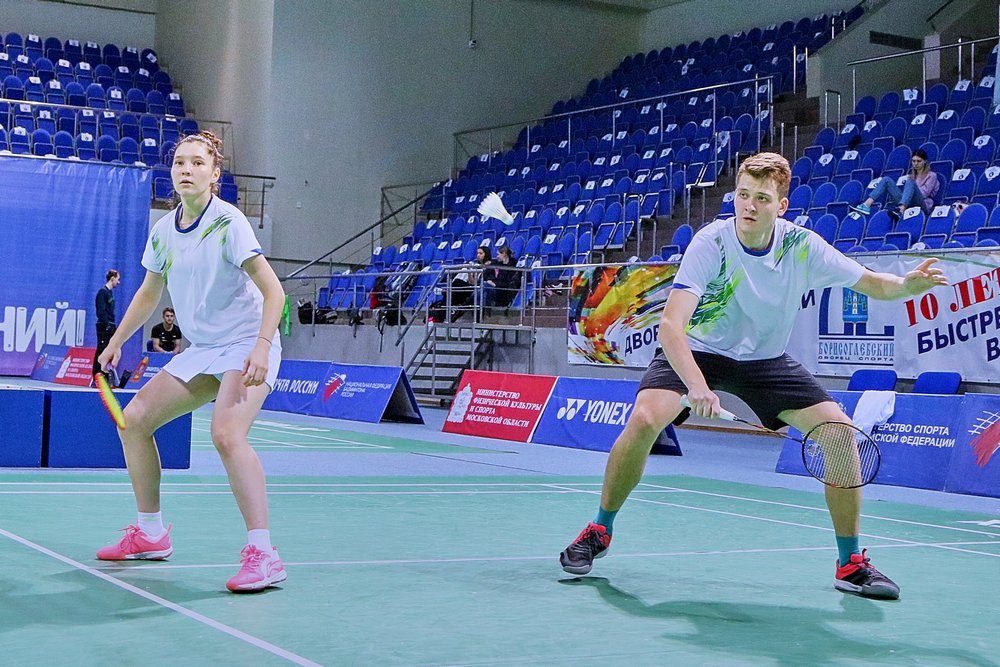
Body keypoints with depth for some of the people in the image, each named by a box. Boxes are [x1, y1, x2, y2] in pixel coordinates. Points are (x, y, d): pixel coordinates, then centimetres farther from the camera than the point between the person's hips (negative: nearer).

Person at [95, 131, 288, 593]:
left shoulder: (228, 223, -16)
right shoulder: (164, 230, 5)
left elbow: (273, 291, -20)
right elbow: (148, 293, 21)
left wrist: (261, 348, -31)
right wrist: (115, 343, 16)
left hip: (246, 348, -8)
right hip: (200, 351, 8)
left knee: (226, 433, -31)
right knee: (134, 419, 7)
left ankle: (262, 553, -30)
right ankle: (150, 534, 21)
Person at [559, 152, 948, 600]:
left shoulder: (801, 245, -15)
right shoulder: (711, 244, -25)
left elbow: (872, 284, -4)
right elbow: (670, 324, -34)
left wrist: (910, 283, -27)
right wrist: (697, 386, -50)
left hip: (765, 360, 3)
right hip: (695, 351, -3)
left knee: (840, 430, -13)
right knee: (645, 418, -29)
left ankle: (851, 563, 3)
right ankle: (599, 530, -5)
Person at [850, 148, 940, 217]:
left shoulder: (931, 175, 13)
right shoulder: (911, 176, 30)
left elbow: (923, 193, -2)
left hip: (922, 206, -5)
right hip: (907, 205, 5)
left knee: (910, 183, -32)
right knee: (887, 180, -9)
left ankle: (902, 209, -58)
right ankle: (867, 205, -31)